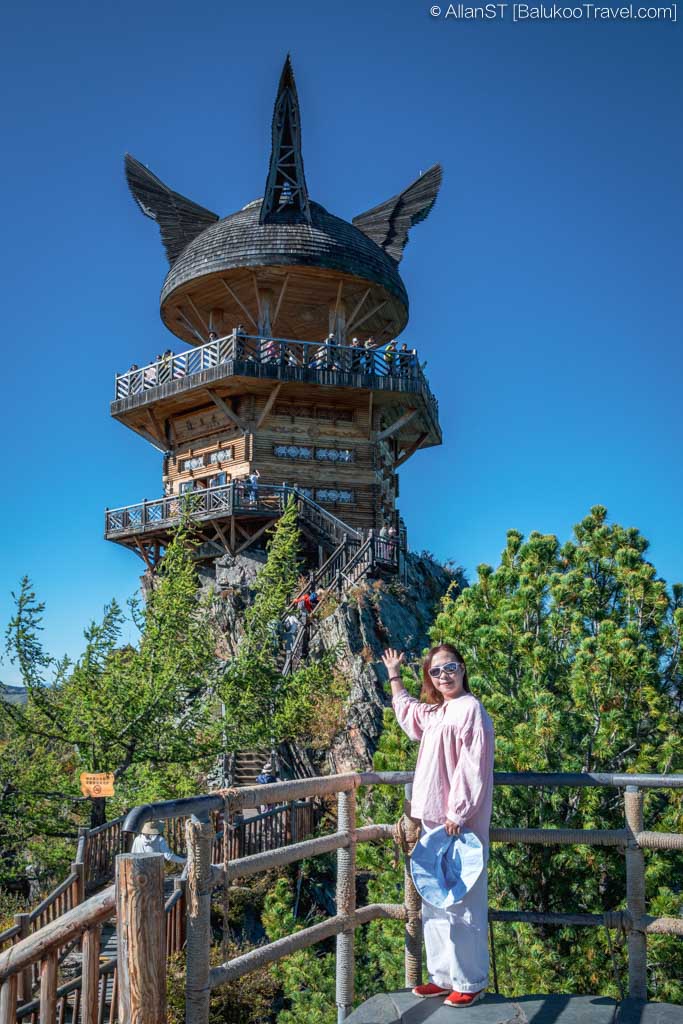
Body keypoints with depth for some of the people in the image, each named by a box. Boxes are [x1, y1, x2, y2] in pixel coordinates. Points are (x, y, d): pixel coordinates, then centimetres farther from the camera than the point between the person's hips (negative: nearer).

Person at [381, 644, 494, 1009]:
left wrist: (458, 814, -21)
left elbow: (473, 767, -18)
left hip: (459, 824, -9)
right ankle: (444, 976, 24)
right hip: (433, 821, 9)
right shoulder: (433, 714, 15)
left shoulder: (470, 709, -11)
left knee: (463, 903, -1)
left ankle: (470, 982, 10)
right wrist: (394, 676, 44)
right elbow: (406, 710, 39)